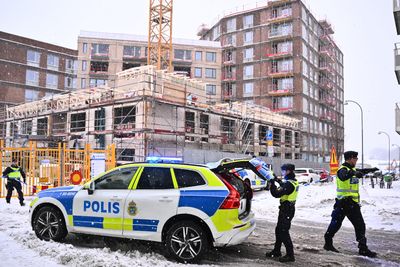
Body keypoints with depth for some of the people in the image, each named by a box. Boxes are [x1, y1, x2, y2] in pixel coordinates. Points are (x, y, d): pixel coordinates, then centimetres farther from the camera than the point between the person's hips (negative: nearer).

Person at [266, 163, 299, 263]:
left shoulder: (289, 184, -24)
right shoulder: (293, 181, 6)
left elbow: (276, 194, -26)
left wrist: (272, 183, -17)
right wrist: (278, 181, 18)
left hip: (286, 210, -10)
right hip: (288, 208, 10)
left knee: (283, 232, -4)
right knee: (279, 230, 18)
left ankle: (290, 255, 3)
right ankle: (276, 251, 29)